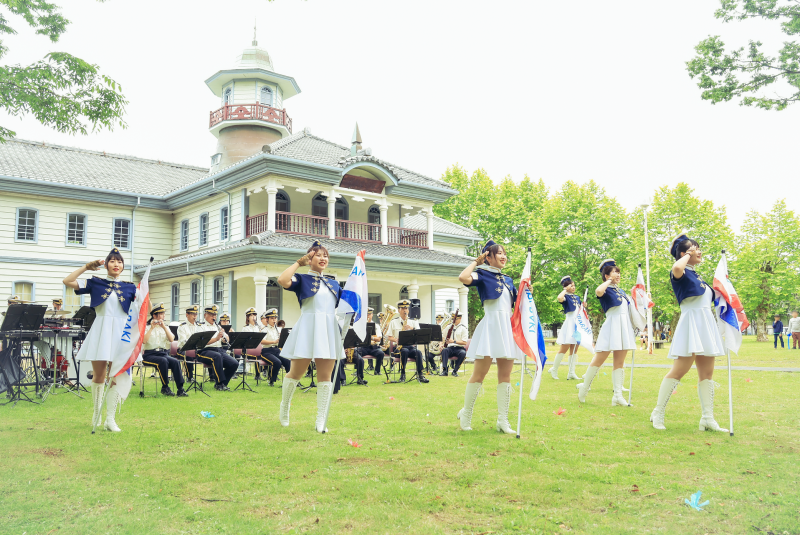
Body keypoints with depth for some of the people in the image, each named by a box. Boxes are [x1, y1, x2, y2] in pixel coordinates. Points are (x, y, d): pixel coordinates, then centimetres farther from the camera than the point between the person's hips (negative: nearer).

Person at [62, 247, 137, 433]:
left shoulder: (129, 287, 11)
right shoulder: (95, 283, 9)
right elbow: (67, 281, 2)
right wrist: (86, 267, 1)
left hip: (121, 334, 0)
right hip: (100, 332, 0)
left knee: (121, 376, -9)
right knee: (98, 376, 6)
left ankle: (110, 419, -2)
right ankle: (96, 412, 25)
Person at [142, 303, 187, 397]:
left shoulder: (165, 326, 16)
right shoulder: (146, 327, 3)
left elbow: (171, 339, -3)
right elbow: (144, 341, -16)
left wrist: (164, 327, -13)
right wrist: (152, 328, -18)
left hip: (163, 353, 4)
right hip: (149, 355, -4)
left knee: (176, 362, -27)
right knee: (163, 361, -35)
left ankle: (180, 389, -29)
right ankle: (165, 388, -21)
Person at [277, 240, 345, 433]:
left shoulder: (334, 284, 18)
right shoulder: (302, 279, 4)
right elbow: (282, 281, -17)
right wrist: (298, 263, -7)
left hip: (329, 331, 4)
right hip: (307, 329, -4)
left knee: (325, 376, 1)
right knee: (296, 373, 3)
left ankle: (321, 422, 7)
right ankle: (284, 407, 31)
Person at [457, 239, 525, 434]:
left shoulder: (507, 279, 19)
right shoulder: (482, 274, -1)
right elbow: (463, 278, -22)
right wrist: (475, 262, -7)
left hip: (508, 326, 7)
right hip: (491, 325, -7)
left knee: (505, 375, 6)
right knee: (479, 375, -4)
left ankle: (502, 421, 11)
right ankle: (466, 414, 13)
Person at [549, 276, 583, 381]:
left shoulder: (577, 297, 15)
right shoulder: (566, 297, -7)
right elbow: (559, 298, -32)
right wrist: (565, 290, -17)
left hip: (577, 324, 7)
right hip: (569, 324, -7)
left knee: (574, 349, 6)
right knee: (564, 348, -7)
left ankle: (571, 373, 9)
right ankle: (554, 369, 7)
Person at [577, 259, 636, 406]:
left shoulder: (621, 291, 18)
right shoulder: (606, 289, -4)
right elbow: (598, 291, -30)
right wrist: (609, 281, -14)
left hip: (625, 326, 7)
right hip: (611, 326, -7)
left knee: (619, 362, 4)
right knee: (599, 360, -2)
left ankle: (617, 395, 3)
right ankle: (584, 388, 11)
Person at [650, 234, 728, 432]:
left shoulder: (697, 275, 19)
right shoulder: (681, 272, -7)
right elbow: (677, 268, -34)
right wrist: (687, 255, -16)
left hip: (707, 325, 9)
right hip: (691, 324, -9)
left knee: (707, 373, 6)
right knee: (678, 371, -8)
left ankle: (708, 419, 10)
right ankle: (658, 413, 1)